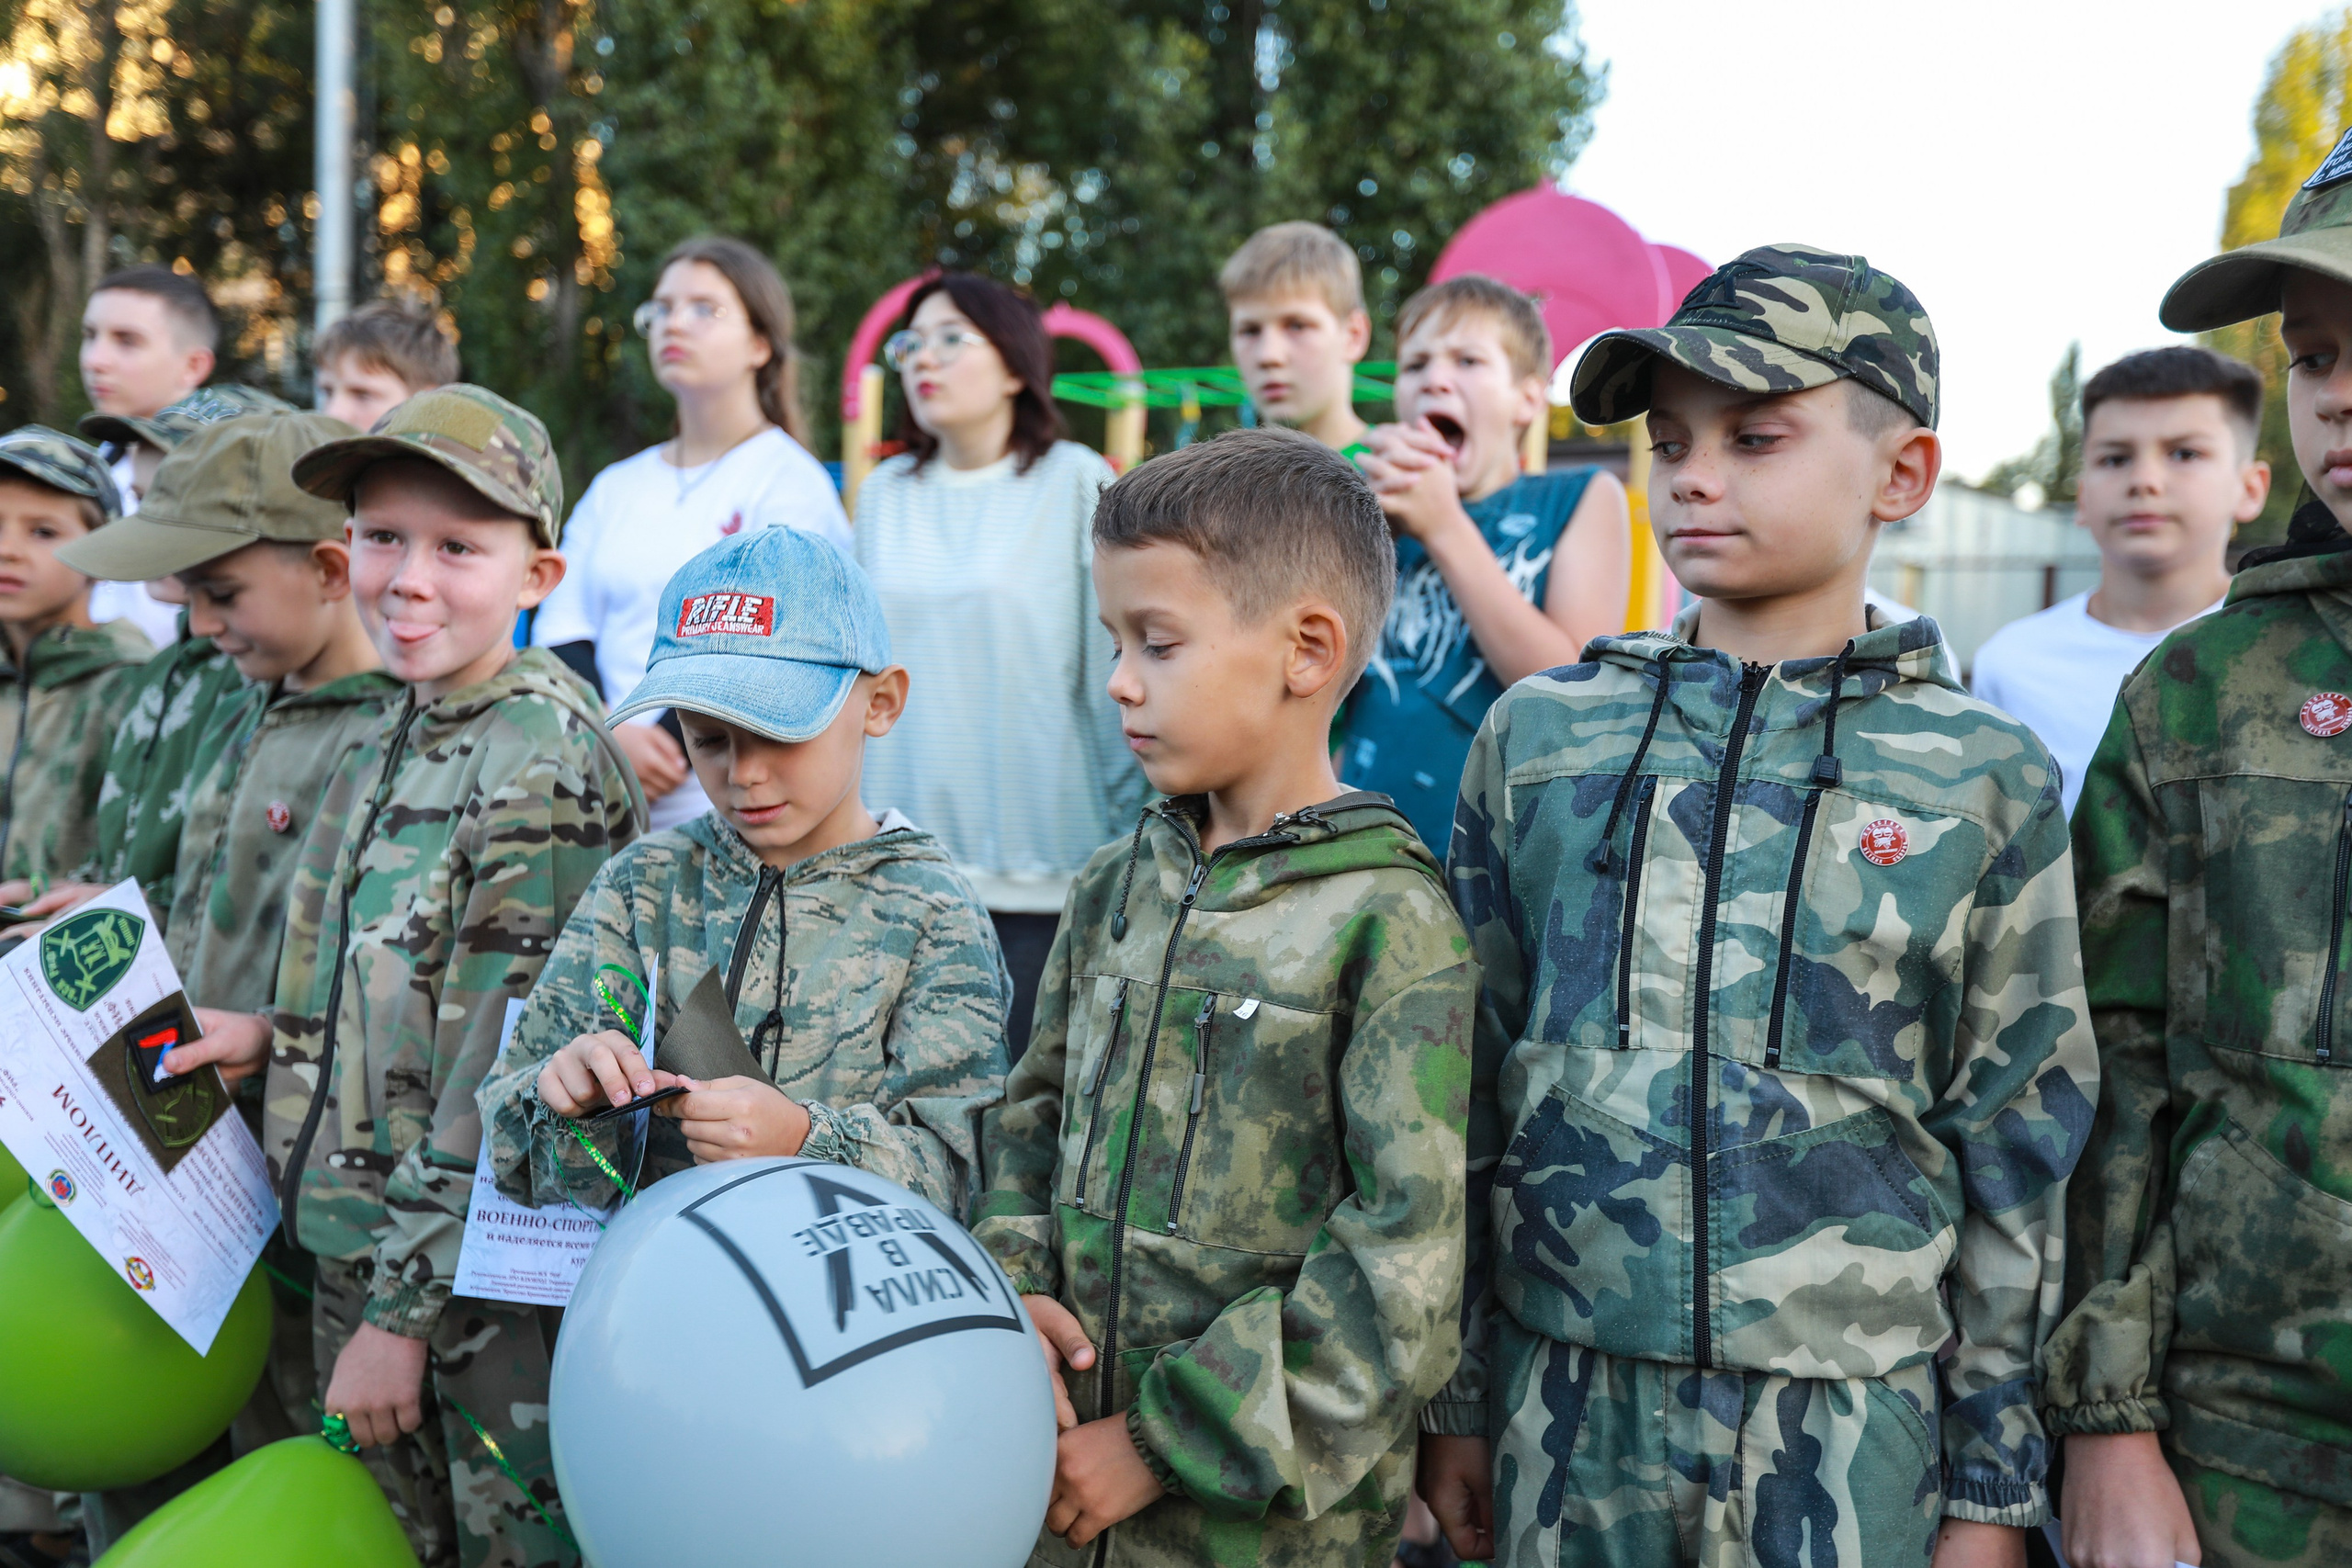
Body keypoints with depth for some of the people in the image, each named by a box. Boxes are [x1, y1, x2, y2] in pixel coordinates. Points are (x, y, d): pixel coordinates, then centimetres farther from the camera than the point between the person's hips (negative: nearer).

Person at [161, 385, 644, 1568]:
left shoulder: (545, 767, -17)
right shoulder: (389, 748, 9)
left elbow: (502, 1078, -19)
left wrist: (405, 1310, -17)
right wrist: (278, 1038, 4)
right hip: (359, 1250, 8)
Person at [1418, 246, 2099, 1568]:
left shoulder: (1985, 780, -2)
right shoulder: (1539, 736, 3)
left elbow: (2019, 1163, 1)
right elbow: (1471, 1088, 7)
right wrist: (1456, 1401, 7)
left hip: (1857, 1425, -1)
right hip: (1569, 1409, 2)